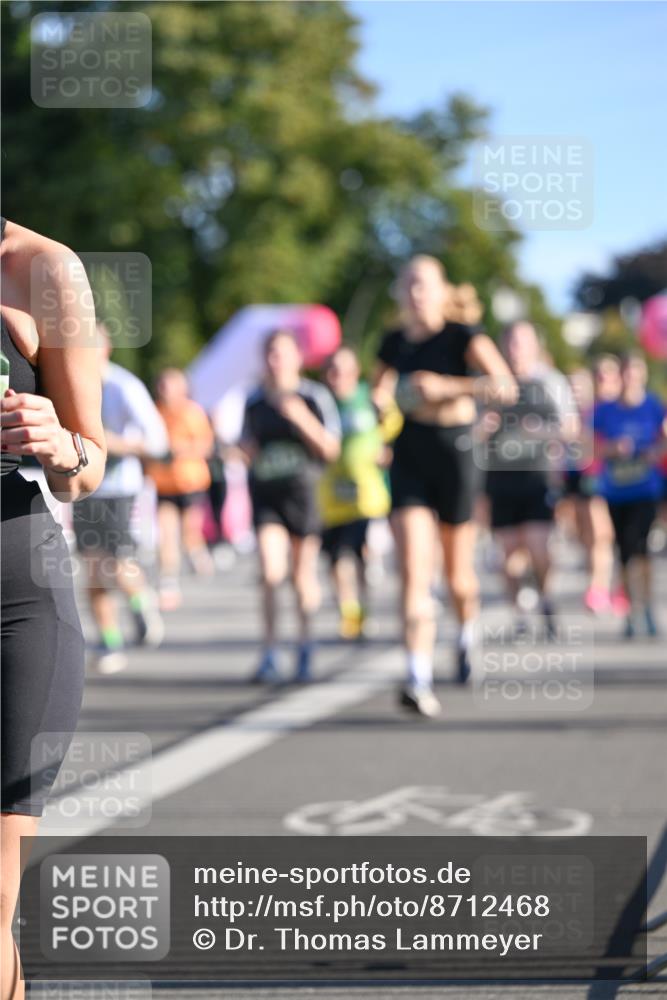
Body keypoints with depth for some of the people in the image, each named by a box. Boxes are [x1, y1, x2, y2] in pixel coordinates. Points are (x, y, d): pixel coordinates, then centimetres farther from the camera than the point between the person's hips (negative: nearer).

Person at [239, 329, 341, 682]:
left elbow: (331, 450, -4)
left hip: (303, 491, -1)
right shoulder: (254, 401, 9)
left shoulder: (315, 396, -1)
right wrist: (247, 449, 0)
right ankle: (269, 654, -8)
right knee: (271, 573, -14)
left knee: (303, 578, 7)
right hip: (265, 493, 2)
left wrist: (302, 419, -17)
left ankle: (305, 646, 28)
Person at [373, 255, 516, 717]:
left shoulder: (464, 336, -7)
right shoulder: (394, 343, 7)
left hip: (455, 454, -2)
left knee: (458, 570, 13)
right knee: (414, 569, -14)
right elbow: (380, 394, 26)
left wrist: (447, 387, -30)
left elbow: (505, 385, -21)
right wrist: (379, 402, 2)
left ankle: (468, 635, 46)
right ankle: (420, 679, -22)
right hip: (409, 458, 2)